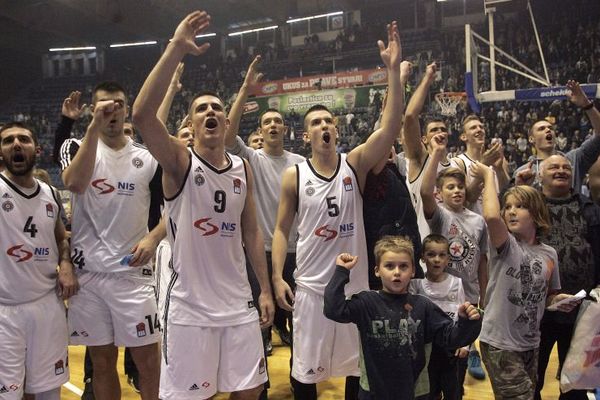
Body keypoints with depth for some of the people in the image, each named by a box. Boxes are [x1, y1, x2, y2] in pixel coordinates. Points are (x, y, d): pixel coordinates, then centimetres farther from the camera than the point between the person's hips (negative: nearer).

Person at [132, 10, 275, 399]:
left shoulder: (243, 169, 5)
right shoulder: (180, 161, -9)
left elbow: (251, 231, 10)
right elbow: (142, 114, -28)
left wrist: (265, 289, 8)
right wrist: (176, 49, -33)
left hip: (238, 302, 4)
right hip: (190, 305, -4)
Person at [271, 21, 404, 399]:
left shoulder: (355, 164, -3)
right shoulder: (293, 176, -3)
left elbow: (392, 126, -16)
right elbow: (282, 229, 2)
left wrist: (393, 70, -24)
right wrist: (278, 275, -8)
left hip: (355, 282, 1)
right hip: (311, 285, -1)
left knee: (358, 363, 17)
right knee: (306, 368, 10)